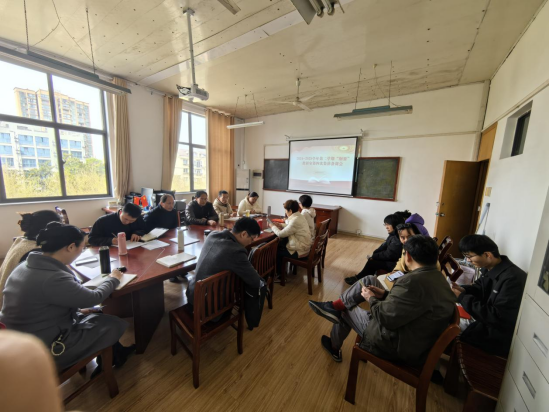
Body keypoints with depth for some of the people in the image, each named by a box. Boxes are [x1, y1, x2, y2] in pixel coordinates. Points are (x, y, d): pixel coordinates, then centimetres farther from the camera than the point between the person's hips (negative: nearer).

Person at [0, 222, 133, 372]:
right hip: (44, 349, -9)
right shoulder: (53, 278, -33)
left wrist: (78, 310, 10)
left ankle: (117, 352, 34)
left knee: (98, 316, 19)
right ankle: (113, 359, 33)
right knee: (116, 325, 3)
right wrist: (113, 279, -3)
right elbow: (94, 298, -19)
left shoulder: (26, 266, -4)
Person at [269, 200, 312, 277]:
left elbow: (281, 234, -22)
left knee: (276, 251, 4)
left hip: (299, 251, -9)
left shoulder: (295, 220, -27)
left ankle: (279, 273, 24)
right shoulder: (299, 216, 2)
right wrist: (280, 225, 5)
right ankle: (281, 269, 29)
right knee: (279, 244, 16)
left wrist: (273, 226, -5)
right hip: (304, 247, 9)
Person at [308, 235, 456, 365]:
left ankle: (334, 348, 40)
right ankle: (336, 306, 14)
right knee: (369, 281, 2)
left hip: (397, 346, -8)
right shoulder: (439, 279, -2)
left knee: (345, 312, 14)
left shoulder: (412, 281, -33)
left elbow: (386, 318, -28)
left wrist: (371, 298, -10)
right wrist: (386, 294, 3)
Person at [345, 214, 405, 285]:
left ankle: (358, 278, 8)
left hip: (396, 264, -9)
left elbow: (388, 255, -25)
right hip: (391, 258, 9)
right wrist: (373, 254, -6)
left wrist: (373, 257, -13)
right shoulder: (393, 234, 1)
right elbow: (384, 246, 5)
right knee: (372, 259, 3)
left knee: (372, 262, -11)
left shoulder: (398, 239, -29)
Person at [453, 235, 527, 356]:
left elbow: (497, 317, -29)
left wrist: (462, 297, -25)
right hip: (488, 322, 8)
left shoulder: (513, 279, -30)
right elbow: (479, 288, 14)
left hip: (501, 337, -8)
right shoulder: (488, 268, -3)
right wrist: (463, 290, -8)